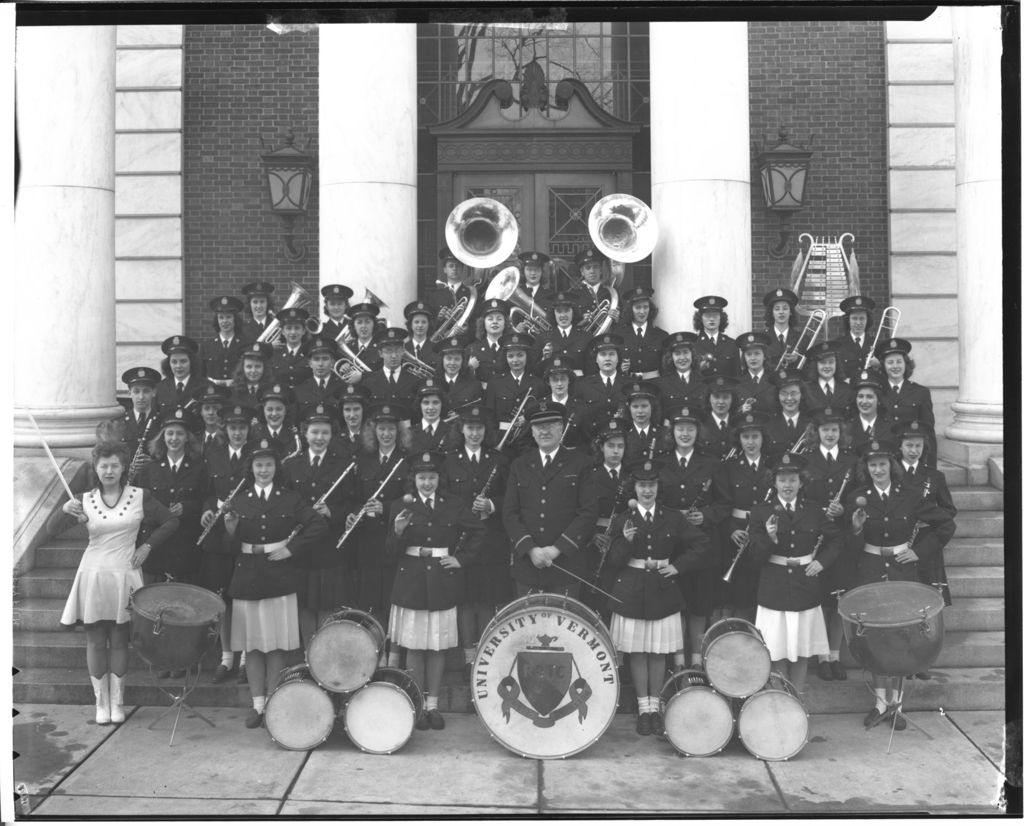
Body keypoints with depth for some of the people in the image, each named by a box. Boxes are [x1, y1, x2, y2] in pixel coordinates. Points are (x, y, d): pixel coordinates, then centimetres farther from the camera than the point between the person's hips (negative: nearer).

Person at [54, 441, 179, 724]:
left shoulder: (139, 496, 0)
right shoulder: (86, 500, 1)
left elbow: (171, 522, 7)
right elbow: (52, 529, -5)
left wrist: (147, 546, -2)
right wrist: (65, 510, -24)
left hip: (124, 576, -1)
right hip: (93, 576, 1)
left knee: (119, 640, 5)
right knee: (95, 641, 4)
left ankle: (117, 702, 14)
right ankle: (101, 702, 14)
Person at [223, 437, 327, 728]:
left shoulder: (290, 499, 3)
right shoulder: (239, 501, 6)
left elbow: (318, 525, -4)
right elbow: (233, 546, 4)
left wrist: (292, 548, -9)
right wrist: (231, 530, -16)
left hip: (280, 576, -1)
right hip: (247, 578, 1)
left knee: (278, 644, 2)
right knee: (252, 644, 4)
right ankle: (257, 704, 11)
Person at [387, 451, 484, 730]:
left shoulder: (453, 505, 4)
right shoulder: (401, 507, 1)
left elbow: (477, 530, 13)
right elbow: (392, 552, -1)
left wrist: (461, 558, 3)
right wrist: (398, 532, -21)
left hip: (442, 583, 1)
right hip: (411, 582, -1)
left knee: (437, 648, 6)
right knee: (414, 647, 2)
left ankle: (433, 705, 15)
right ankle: (417, 705, 12)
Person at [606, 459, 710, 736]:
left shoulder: (673, 518, 3)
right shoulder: (623, 520, 0)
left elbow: (702, 545, 5)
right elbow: (614, 562, -4)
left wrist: (678, 567, -4)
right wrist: (626, 541, -22)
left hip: (663, 593, 1)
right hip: (631, 594, -1)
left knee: (658, 654, 6)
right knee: (637, 653, 5)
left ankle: (655, 708, 18)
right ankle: (643, 708, 16)